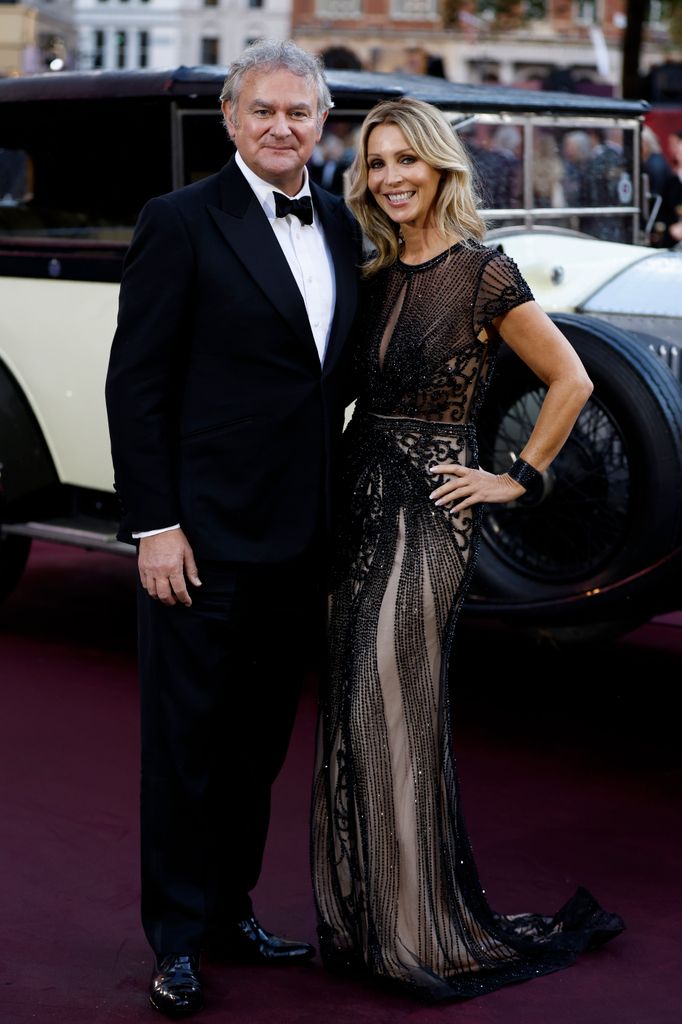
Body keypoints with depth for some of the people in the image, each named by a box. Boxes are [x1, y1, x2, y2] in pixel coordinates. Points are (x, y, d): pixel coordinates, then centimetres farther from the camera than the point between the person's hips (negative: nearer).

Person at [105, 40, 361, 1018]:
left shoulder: (340, 228, 10)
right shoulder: (182, 223, -8)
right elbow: (136, 383, -10)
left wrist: (338, 511, 11)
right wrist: (154, 524, -14)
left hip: (301, 536, 6)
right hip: (207, 534, -6)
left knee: (260, 737, 16)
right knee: (187, 743, 5)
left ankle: (231, 909, 32)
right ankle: (177, 939, 18)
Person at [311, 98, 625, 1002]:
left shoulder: (483, 274, -9)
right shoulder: (380, 277, 10)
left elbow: (570, 382, -5)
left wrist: (519, 478, -5)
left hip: (431, 511, -7)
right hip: (361, 500, 7)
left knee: (395, 716, -4)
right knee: (354, 716, 9)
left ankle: (424, 935, 10)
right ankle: (361, 919, 21)